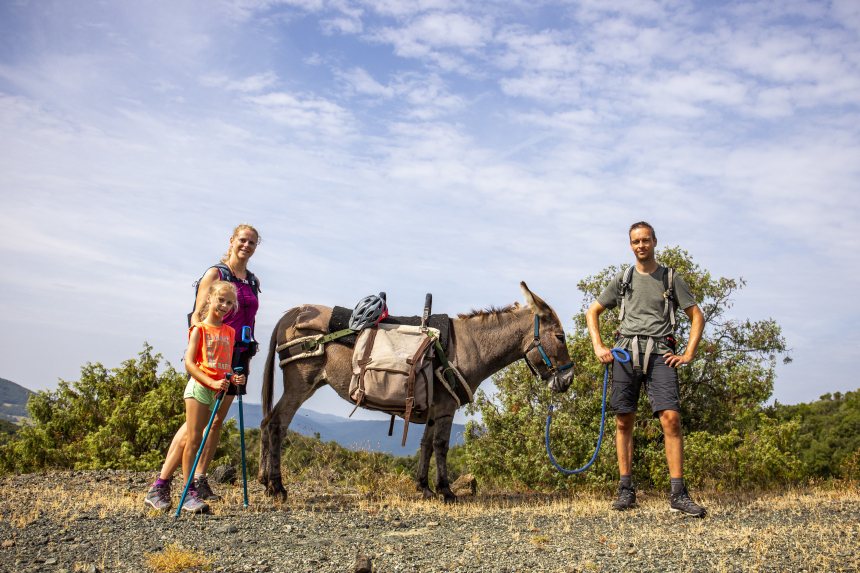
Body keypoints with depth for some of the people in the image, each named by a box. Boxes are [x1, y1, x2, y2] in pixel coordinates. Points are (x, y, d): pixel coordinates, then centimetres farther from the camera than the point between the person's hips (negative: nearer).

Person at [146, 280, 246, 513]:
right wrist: (211, 382, -18)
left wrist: (235, 378, -1)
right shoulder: (199, 329, -1)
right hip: (199, 387, -5)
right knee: (193, 440, -3)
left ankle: (160, 488, 13)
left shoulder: (229, 332, 15)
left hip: (217, 390, 5)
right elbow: (189, 363, -9)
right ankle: (190, 492, 5)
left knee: (190, 439, 6)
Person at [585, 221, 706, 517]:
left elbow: (697, 317, 12)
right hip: (626, 351, 2)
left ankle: (678, 494, -9)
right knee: (624, 421, 1)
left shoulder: (671, 278, 13)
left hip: (659, 354, -1)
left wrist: (688, 354, 1)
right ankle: (626, 490, 9)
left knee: (671, 418, -14)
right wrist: (598, 347, 7)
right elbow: (592, 312, 20)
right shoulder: (622, 280, 16)